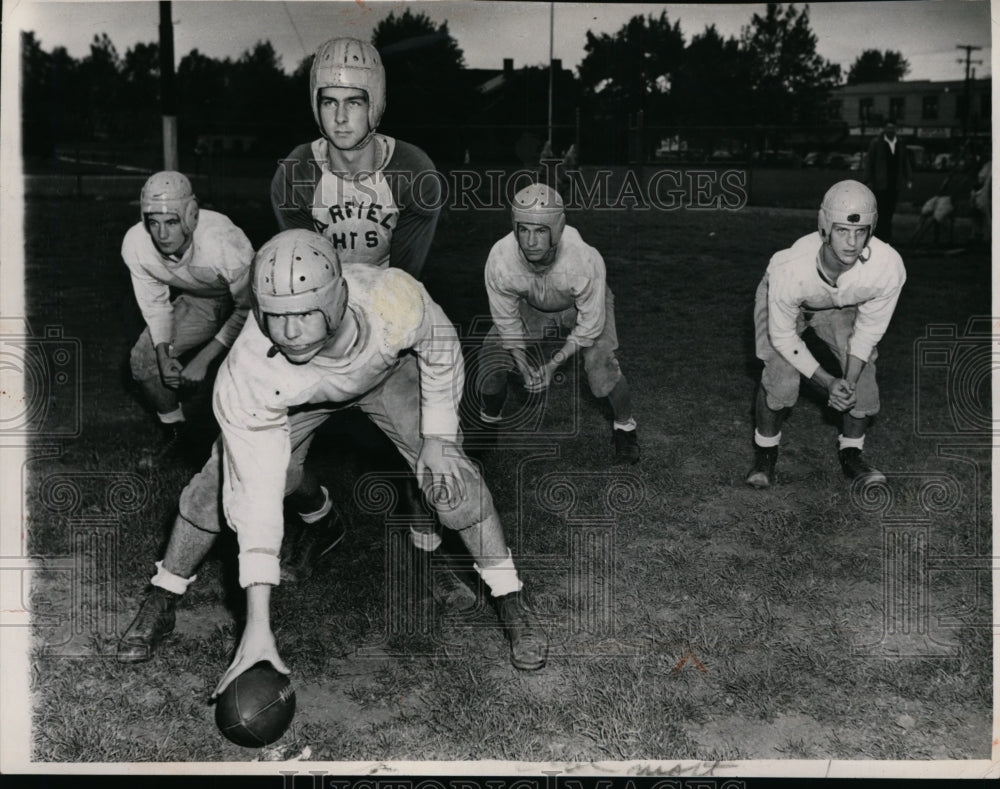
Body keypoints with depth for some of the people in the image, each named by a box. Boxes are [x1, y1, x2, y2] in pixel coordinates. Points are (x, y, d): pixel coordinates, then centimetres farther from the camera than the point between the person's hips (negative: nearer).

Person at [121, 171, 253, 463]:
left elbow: (248, 310, -27)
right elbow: (155, 303, -7)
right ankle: (173, 433, 19)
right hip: (199, 300, 5)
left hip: (246, 298, -5)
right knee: (143, 357, -4)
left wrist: (203, 360, -29)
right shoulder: (135, 244, -24)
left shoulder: (223, 243, -40)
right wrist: (164, 354, -22)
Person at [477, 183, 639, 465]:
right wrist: (524, 366, -22)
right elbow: (506, 319, -16)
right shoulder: (499, 259, -35)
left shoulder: (585, 259, -41)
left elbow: (589, 325, -25)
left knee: (600, 366, -22)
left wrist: (553, 364, -25)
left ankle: (625, 427, 10)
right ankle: (488, 421, 24)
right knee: (492, 363, -10)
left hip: (582, 304, -2)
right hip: (529, 306, 2)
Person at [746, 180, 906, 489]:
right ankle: (765, 450, 7)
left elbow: (870, 328, -18)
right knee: (781, 379, -20)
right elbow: (782, 335, -26)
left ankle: (851, 453, 16)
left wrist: (849, 381, -23)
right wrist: (828, 382, -28)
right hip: (786, 301, -2)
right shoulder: (790, 269, -43)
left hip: (843, 306, 3)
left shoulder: (889, 267, -37)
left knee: (862, 378, -11)